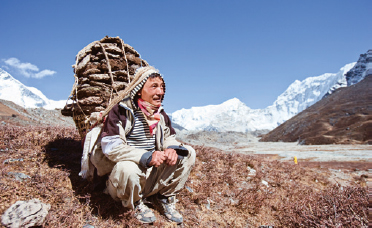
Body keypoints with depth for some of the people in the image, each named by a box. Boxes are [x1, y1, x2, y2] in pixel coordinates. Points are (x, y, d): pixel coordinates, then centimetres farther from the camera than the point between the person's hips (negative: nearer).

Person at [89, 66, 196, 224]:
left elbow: (169, 137, 13)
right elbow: (111, 147, -24)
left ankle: (165, 197, 8)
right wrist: (147, 157, -35)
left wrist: (171, 149, -14)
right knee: (127, 168, -40)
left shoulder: (160, 113, 5)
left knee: (188, 153, -6)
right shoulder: (121, 111, -16)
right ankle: (135, 203, -4)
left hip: (152, 175, 6)